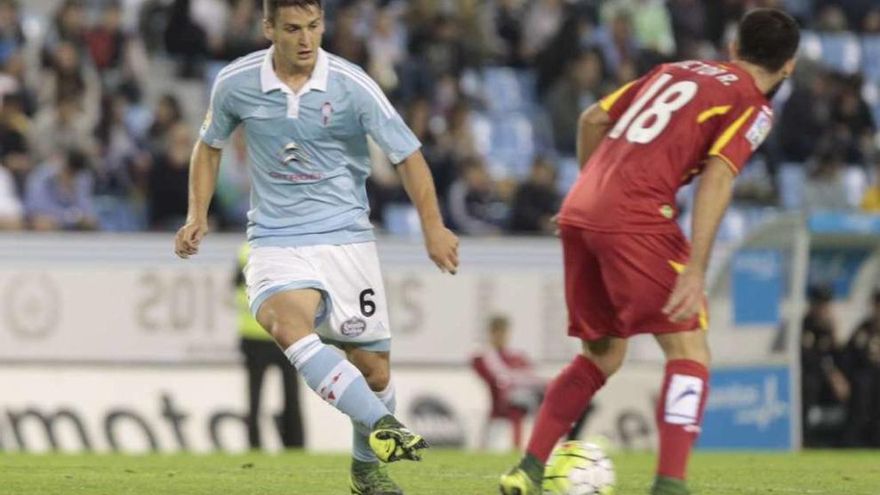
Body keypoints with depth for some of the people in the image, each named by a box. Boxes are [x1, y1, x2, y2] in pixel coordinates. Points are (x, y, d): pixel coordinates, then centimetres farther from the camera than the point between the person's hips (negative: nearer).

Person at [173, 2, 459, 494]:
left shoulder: (352, 85, -10)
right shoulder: (236, 83, -4)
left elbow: (408, 154, -5)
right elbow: (210, 146, 15)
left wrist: (433, 226, -16)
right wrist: (198, 215, 4)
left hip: (347, 236, 1)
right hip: (277, 240, 0)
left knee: (373, 368, 4)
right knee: (288, 324, -32)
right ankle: (380, 424, -37)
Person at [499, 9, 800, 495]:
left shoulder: (675, 70, 23)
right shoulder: (752, 106, 3)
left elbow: (593, 119, 24)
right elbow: (717, 176, -12)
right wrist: (695, 270, -18)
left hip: (579, 213, 7)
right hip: (637, 219, -7)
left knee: (602, 355, 21)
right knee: (689, 351, -3)